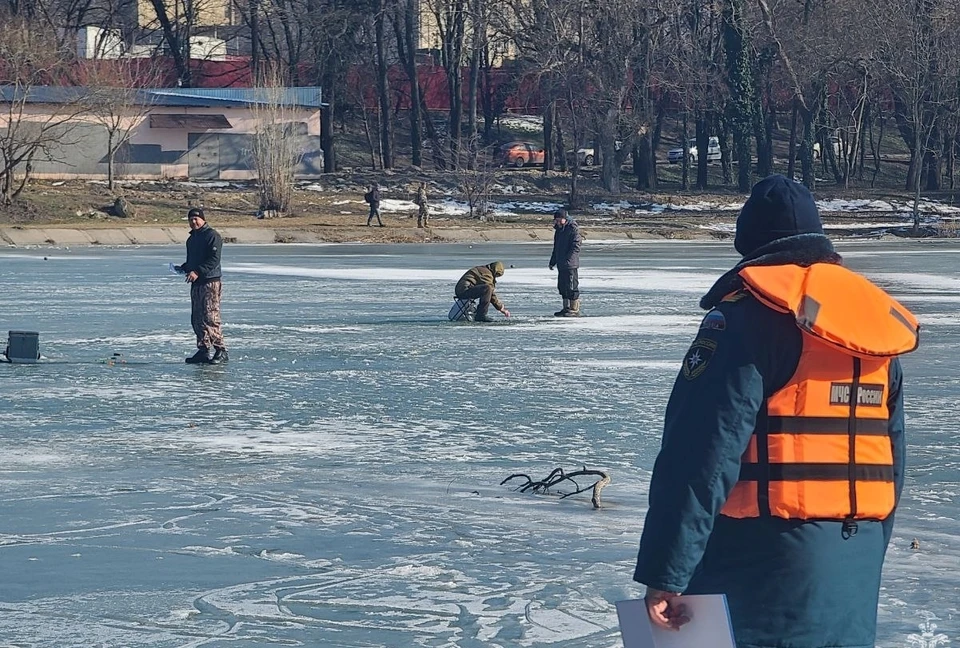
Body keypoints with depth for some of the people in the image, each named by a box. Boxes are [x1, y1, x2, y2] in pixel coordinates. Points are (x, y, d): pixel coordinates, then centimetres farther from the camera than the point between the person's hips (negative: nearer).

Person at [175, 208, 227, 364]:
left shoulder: (212, 236, -8)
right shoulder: (192, 238, 20)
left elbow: (214, 260, -16)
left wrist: (198, 272, -23)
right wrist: (183, 268, 10)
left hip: (210, 282, -9)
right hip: (196, 283, 9)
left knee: (210, 318, -13)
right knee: (197, 319, 7)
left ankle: (220, 350, -10)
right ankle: (204, 350, 12)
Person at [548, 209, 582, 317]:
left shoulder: (573, 229, -12)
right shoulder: (558, 229, 16)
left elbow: (575, 247, -17)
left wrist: (567, 260, -23)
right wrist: (552, 261, 21)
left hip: (571, 264, -9)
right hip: (561, 265, 9)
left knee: (572, 287, -6)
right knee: (562, 287, 12)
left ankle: (575, 310, -3)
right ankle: (566, 308, 19)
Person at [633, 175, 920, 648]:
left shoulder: (748, 313, -10)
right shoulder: (874, 320, 13)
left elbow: (702, 453, -17)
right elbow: (893, 461, 18)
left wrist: (665, 572, -16)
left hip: (766, 558, -7)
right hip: (856, 560, 7)